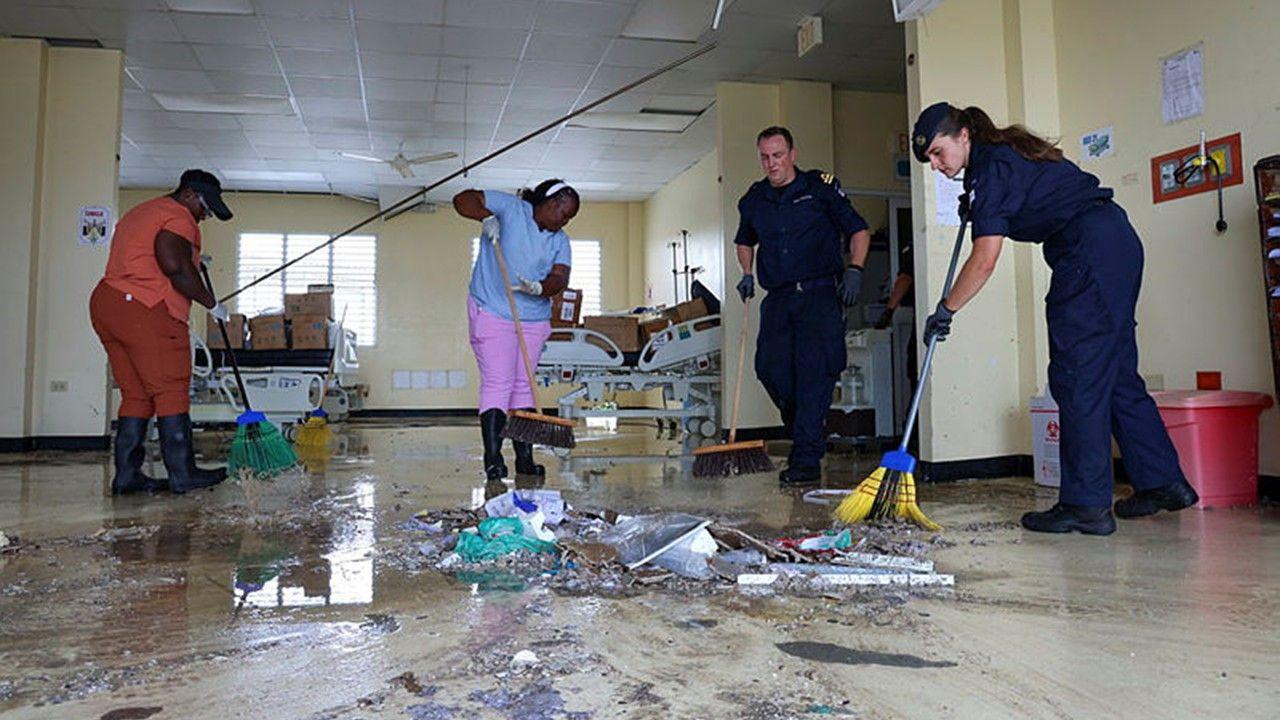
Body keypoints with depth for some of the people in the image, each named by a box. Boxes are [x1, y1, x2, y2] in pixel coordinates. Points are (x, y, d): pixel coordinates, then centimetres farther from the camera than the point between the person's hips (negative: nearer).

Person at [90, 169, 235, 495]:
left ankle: (126, 474, 8)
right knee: (172, 392, -6)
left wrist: (191, 259, 29)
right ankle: (183, 474, -5)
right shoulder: (179, 217, -5)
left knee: (136, 395, 10)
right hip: (145, 311, -10)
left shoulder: (138, 213, 27)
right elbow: (173, 265, -19)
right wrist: (211, 303, -11)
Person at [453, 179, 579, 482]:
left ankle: (525, 457, 11)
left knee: (523, 385, 7)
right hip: (492, 312, -5)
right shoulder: (510, 208, -2)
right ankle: (493, 458, -11)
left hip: (534, 318, 5)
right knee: (497, 383, -11)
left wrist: (540, 288, -25)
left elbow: (560, 278, -4)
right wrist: (487, 217, -24)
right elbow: (463, 199, -6)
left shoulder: (560, 241, 10)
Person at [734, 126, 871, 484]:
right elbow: (745, 242, 32)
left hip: (820, 293, -4)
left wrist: (854, 270, -9)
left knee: (814, 371, -12)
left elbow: (858, 230, 6)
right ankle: (806, 434, 21)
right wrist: (747, 274, 14)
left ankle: (807, 458, -10)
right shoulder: (753, 200, 14)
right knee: (770, 367, -4)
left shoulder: (821, 187, 1)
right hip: (778, 298, 5)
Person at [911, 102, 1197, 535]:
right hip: (1119, 242, 10)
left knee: (1077, 377, -8)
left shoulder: (990, 170, -12)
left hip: (1090, 252, -10)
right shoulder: (1006, 151, 17)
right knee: (1116, 372, 13)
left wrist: (944, 311, -9)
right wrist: (977, 207, 25)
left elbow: (984, 260, -18)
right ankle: (1163, 483, 20)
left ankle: (1086, 505, -6)